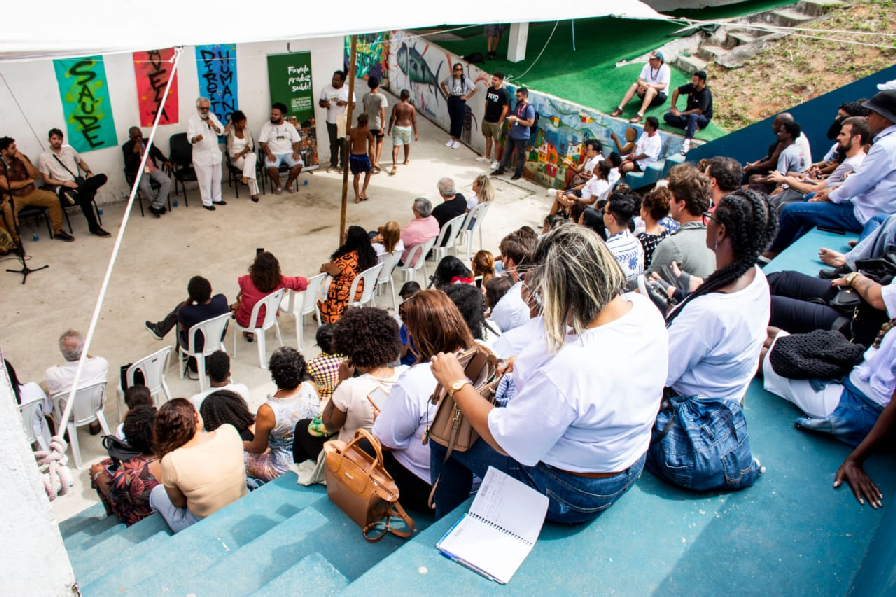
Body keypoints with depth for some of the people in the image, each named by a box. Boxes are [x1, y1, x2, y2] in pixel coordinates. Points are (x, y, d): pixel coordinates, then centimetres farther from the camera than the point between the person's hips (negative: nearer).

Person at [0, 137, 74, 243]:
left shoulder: (21, 158, 3)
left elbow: (36, 176, -3)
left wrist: (24, 160, -14)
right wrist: (28, 181, -7)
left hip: (31, 192, 4)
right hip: (12, 197, -4)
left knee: (53, 199, -15)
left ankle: (58, 231, -4)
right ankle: (15, 240, -24)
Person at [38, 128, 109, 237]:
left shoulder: (69, 149, 18)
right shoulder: (44, 157, 5)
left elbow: (81, 162, 31)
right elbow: (46, 180, 1)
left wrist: (88, 172, 8)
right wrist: (64, 183, -16)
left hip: (80, 183, 5)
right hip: (63, 188, -5)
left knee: (102, 177, -26)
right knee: (85, 196, -39)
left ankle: (75, 192, -37)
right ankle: (94, 227, -36)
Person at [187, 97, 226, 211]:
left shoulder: (212, 117, 7)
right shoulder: (193, 120, -8)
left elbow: (221, 131, 4)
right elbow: (190, 138, -16)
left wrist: (214, 126, -16)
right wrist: (197, 138, -39)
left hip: (215, 153, 5)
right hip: (202, 156, -5)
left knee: (217, 178, 15)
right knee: (205, 180, -3)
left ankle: (217, 198, 31)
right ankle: (207, 202, 7)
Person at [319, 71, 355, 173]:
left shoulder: (348, 90, -7)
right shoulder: (326, 89, -1)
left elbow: (353, 105, -4)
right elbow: (320, 102, 6)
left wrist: (345, 103, -25)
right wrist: (325, 104, -18)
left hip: (343, 121, -2)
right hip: (331, 121, 2)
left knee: (344, 143, 2)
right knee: (333, 143, 12)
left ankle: (343, 164, 15)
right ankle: (333, 163, 26)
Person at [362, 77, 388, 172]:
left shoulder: (365, 96, -3)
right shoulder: (381, 97, -15)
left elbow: (365, 111, 6)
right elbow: (382, 112, -18)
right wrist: (382, 127, -16)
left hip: (369, 125, 3)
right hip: (378, 124, -3)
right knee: (379, 143, 15)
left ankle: (372, 167, 14)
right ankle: (376, 162, -2)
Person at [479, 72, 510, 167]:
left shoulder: (504, 93, -16)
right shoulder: (490, 89, 4)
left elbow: (505, 109, -16)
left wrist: (500, 122, -16)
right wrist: (485, 115, 13)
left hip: (496, 122, -7)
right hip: (486, 119, 7)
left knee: (497, 140, 3)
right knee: (488, 138, 19)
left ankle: (496, 161, 11)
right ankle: (487, 157, 34)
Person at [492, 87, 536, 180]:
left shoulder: (529, 108, -19)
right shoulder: (518, 105, 7)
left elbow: (530, 123, -23)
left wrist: (517, 120, -23)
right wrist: (511, 118, 6)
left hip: (522, 137, -9)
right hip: (512, 134, 9)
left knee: (520, 156, 6)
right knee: (506, 152, 16)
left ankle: (518, 174, 20)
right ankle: (500, 169, 28)